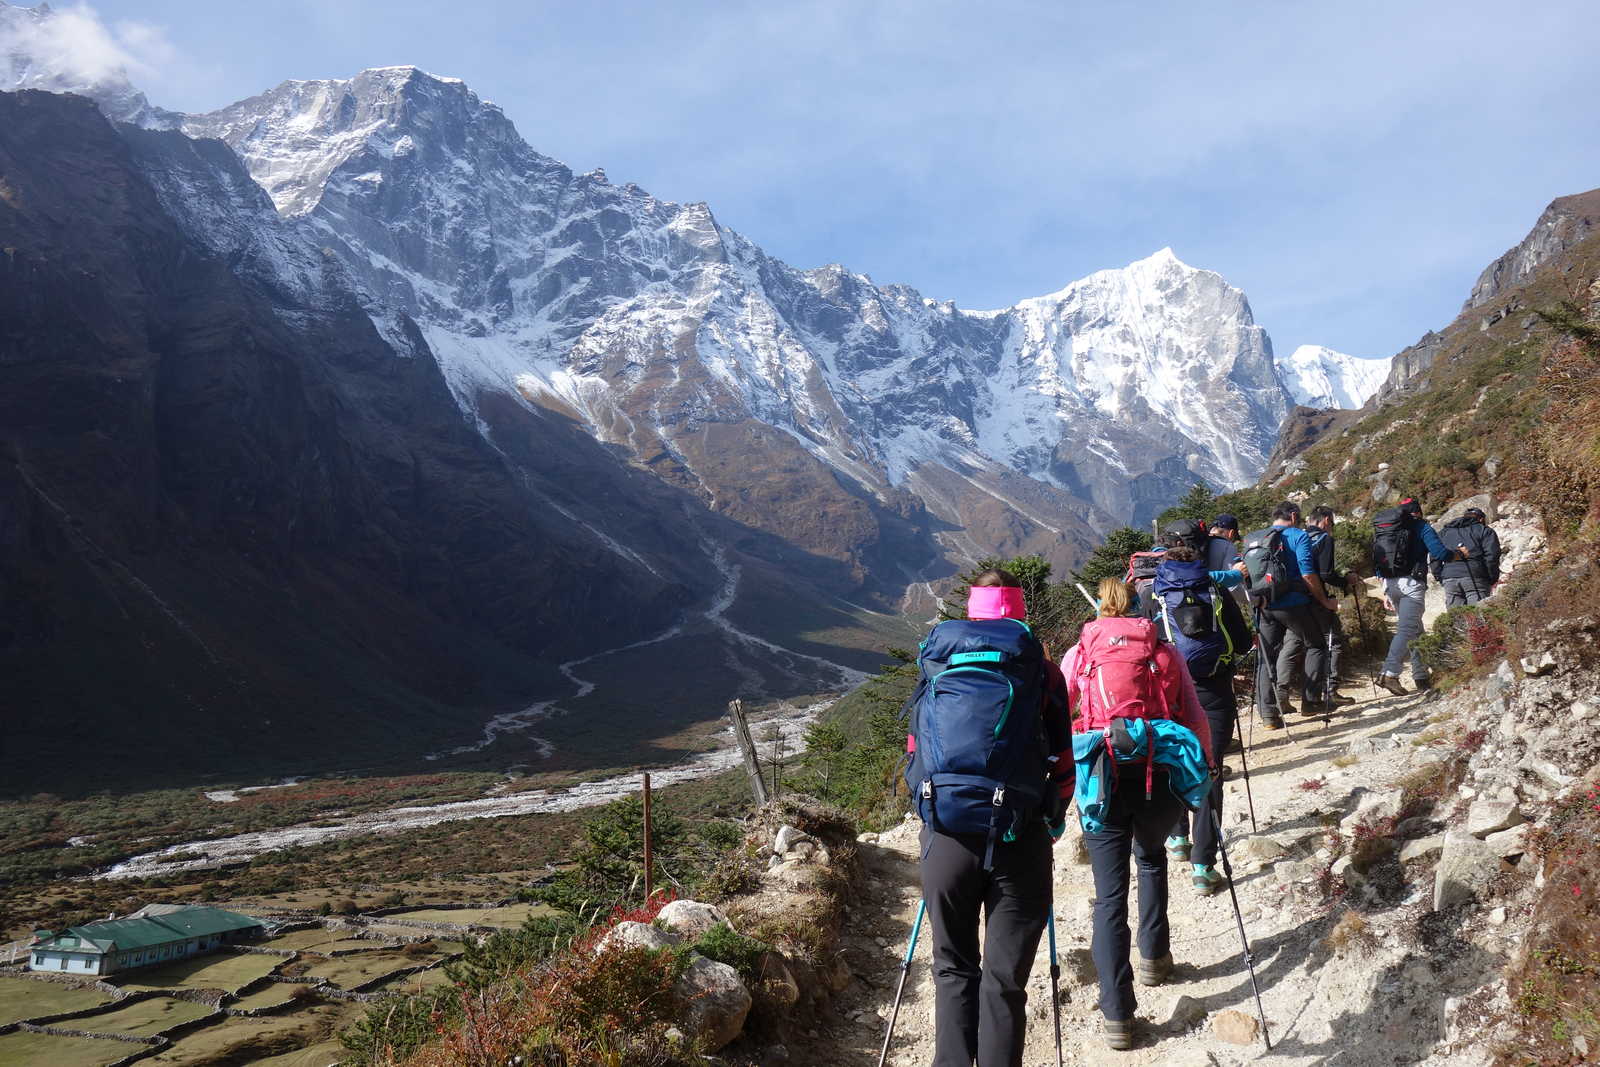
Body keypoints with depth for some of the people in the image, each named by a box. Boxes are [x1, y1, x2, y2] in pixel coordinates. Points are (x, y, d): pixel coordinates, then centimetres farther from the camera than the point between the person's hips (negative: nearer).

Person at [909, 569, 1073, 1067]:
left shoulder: (936, 662, 8)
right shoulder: (1042, 669, 3)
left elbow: (915, 750, 12)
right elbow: (1062, 761, 4)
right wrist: (1054, 820, 21)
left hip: (944, 835, 2)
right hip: (1018, 838, -2)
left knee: (954, 970, 16)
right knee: (1004, 978, 6)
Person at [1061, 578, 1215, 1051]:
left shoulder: (1080, 652, 10)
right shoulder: (1166, 652, 12)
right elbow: (1196, 720, 7)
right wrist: (1205, 767, 21)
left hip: (1101, 778, -2)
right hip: (1162, 777, 2)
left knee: (1110, 897, 5)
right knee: (1151, 856, 33)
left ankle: (1117, 1016, 4)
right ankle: (1154, 957, 40)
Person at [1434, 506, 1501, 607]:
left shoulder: (1444, 532, 23)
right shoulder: (1485, 531, 11)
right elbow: (1491, 555, -1)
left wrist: (1440, 579, 15)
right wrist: (1493, 579, 6)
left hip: (1449, 578, 3)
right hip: (1475, 576, -3)